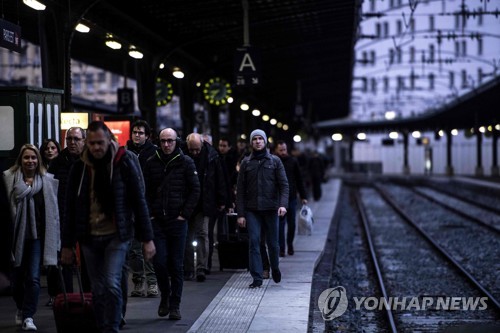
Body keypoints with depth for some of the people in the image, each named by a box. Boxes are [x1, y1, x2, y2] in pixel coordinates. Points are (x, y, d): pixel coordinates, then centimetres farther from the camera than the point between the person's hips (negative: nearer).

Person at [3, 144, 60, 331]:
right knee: (17, 276, 14)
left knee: (33, 278, -8)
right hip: (16, 233, 1)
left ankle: (28, 316, -3)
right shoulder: (9, 177, 1)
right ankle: (21, 309, 36)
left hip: (37, 234, -1)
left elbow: (52, 210, 4)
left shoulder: (47, 180, 3)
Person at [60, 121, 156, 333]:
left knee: (112, 284, -15)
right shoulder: (80, 168, 3)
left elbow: (139, 202, -3)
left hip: (117, 236, -3)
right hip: (89, 238, 3)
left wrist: (147, 238, -6)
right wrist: (67, 244, 7)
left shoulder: (125, 163, -6)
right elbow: (70, 209, 8)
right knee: (98, 290, 8)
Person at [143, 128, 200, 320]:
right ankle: (165, 295, 20)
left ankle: (174, 305, 9)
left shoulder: (185, 163, 1)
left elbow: (195, 190, 1)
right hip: (157, 220, 2)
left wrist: (185, 214, -5)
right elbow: (145, 191, 10)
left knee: (176, 265, 2)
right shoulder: (152, 163, 6)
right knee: (159, 262, -4)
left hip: (177, 221, -1)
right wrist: (149, 214, 0)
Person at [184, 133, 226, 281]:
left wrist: (221, 201, 2)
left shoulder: (211, 156, -5)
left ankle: (201, 269, -5)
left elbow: (219, 179, 2)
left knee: (202, 234, -5)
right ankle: (187, 269, 14)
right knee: (187, 236, 6)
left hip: (204, 204, -1)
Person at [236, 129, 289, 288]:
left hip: (271, 209, 0)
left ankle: (275, 268, 34)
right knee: (254, 242, -7)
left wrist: (283, 204, -17)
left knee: (273, 243, 7)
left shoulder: (275, 161, 5)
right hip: (252, 210, 0)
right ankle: (257, 278, -4)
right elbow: (240, 190, 6)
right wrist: (240, 213, -1)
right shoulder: (246, 163, 7)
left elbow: (284, 184, -1)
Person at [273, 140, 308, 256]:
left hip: (292, 198, 2)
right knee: (280, 224, -1)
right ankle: (281, 248, 4)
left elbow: (299, 180, 8)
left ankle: (290, 245, 22)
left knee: (291, 224, 7)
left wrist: (303, 196, 5)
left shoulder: (293, 162, 4)